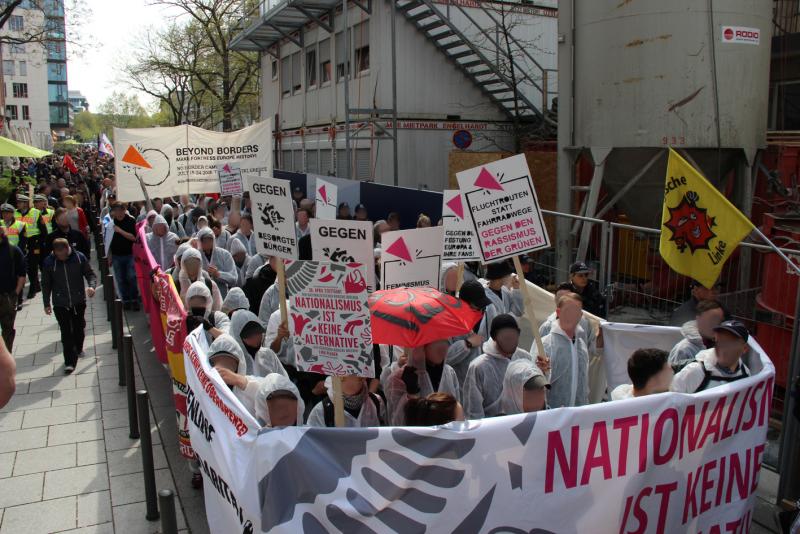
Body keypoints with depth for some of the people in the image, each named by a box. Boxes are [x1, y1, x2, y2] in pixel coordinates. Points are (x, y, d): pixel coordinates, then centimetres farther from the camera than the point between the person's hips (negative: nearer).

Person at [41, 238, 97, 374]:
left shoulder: (79, 257, -9)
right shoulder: (48, 262, -9)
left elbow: (90, 274, -1)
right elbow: (46, 285, 1)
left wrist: (92, 286, -22)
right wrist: (47, 304, 2)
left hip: (79, 301, 2)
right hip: (60, 304, -1)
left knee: (79, 327, 18)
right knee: (66, 332, -3)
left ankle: (78, 349, 44)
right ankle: (70, 361, 4)